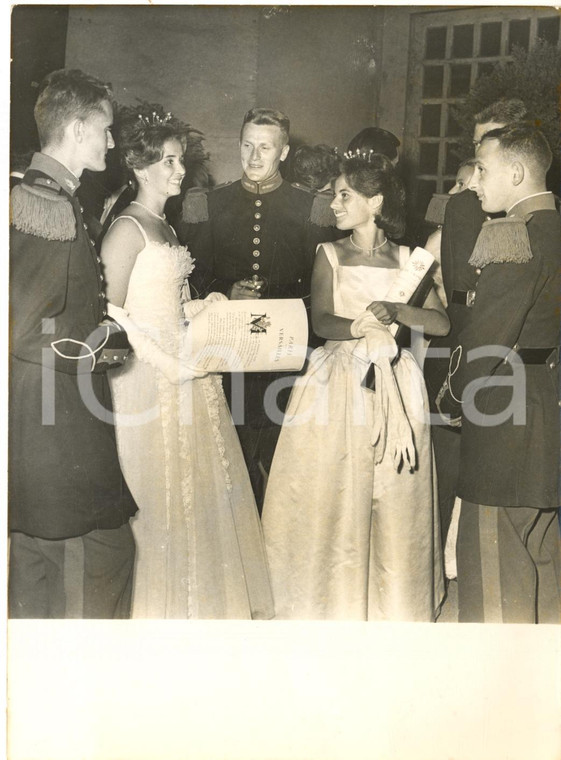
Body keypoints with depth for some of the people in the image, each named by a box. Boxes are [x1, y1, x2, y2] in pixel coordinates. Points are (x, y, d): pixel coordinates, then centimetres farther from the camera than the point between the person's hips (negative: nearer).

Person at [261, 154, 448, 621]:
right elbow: (321, 321, -9)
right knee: (332, 492, 1)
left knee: (393, 498, 6)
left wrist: (396, 312, -19)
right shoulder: (330, 255, 4)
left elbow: (442, 322, -3)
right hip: (337, 385, -1)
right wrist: (357, 326, -28)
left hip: (393, 387, 1)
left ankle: (391, 600, 24)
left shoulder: (407, 259, 6)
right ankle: (333, 599, 17)